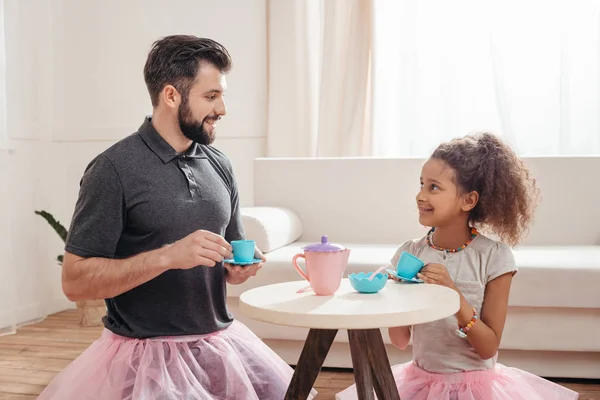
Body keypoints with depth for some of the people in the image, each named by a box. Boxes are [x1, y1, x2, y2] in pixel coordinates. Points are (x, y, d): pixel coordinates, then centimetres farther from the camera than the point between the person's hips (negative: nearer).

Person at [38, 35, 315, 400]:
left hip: (219, 341, 6)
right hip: (146, 354, -5)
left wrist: (240, 269, -7)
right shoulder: (114, 170, -13)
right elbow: (75, 281, -15)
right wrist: (168, 256, -25)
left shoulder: (220, 167, 5)